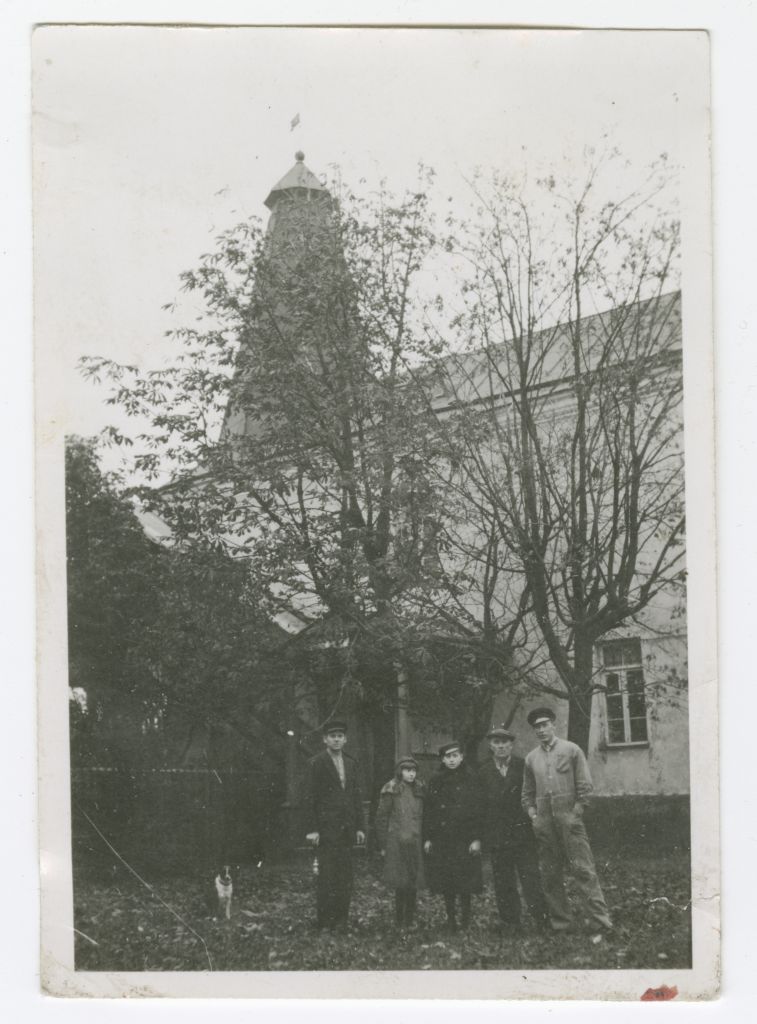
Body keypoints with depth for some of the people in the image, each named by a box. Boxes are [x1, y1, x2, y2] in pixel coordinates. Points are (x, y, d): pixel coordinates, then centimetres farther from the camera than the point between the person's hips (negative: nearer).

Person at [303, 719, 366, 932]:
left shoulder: (350, 764, 15)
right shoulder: (317, 763, -3)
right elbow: (310, 797, -6)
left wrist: (359, 827, 11)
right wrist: (312, 829, -12)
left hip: (346, 828, 5)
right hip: (326, 826, -5)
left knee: (345, 876, 4)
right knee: (327, 875, -6)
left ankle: (340, 920, 9)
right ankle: (323, 921, -1)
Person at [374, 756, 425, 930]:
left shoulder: (419, 790, 12)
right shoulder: (391, 790, -2)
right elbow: (381, 818, -2)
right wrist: (382, 845, -4)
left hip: (416, 843, 5)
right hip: (397, 842, -4)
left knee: (413, 885, 4)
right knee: (402, 884, -7)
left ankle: (409, 921, 13)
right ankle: (400, 922, 1)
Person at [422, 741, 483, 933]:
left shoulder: (470, 780, 1)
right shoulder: (436, 781, 8)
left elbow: (478, 809, -2)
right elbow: (428, 811, 9)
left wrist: (476, 838, -8)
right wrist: (427, 838, 4)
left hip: (464, 838, -3)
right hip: (441, 839, 3)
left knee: (465, 881, -4)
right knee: (446, 882, 3)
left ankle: (465, 919, 9)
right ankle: (451, 918, 13)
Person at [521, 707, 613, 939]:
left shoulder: (571, 750, 3)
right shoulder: (531, 759, 13)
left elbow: (585, 786, 0)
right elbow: (527, 793, 20)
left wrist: (576, 814, -7)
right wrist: (533, 815, 6)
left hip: (569, 818, -4)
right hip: (544, 823, 4)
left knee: (584, 870, -9)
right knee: (550, 876, 4)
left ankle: (601, 923, -11)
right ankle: (560, 924, 10)